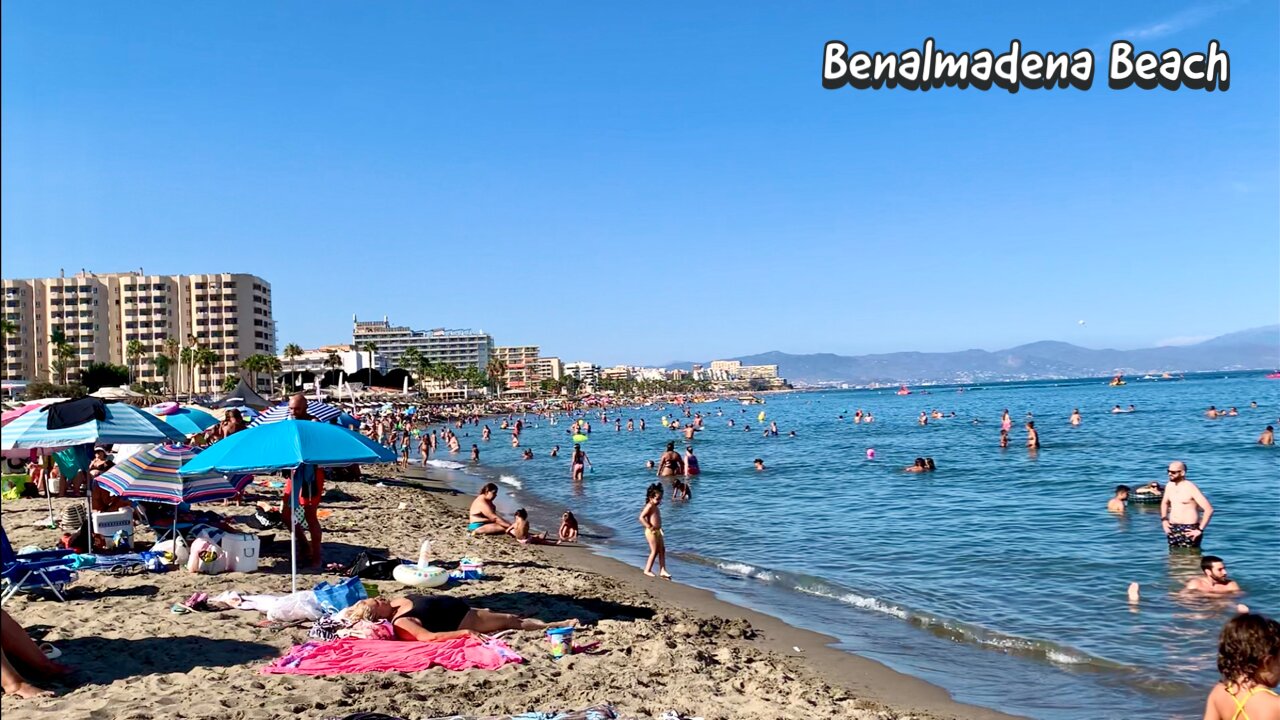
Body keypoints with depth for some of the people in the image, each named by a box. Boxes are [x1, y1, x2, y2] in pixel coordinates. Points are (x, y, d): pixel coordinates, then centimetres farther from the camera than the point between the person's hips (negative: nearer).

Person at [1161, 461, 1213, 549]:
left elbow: (1209, 509, -20)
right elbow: (1164, 503, 29)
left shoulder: (1191, 488, -14)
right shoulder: (1169, 486, 9)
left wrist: (1200, 530, -18)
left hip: (1188, 530, -7)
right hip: (1172, 529, 7)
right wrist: (1164, 520, 15)